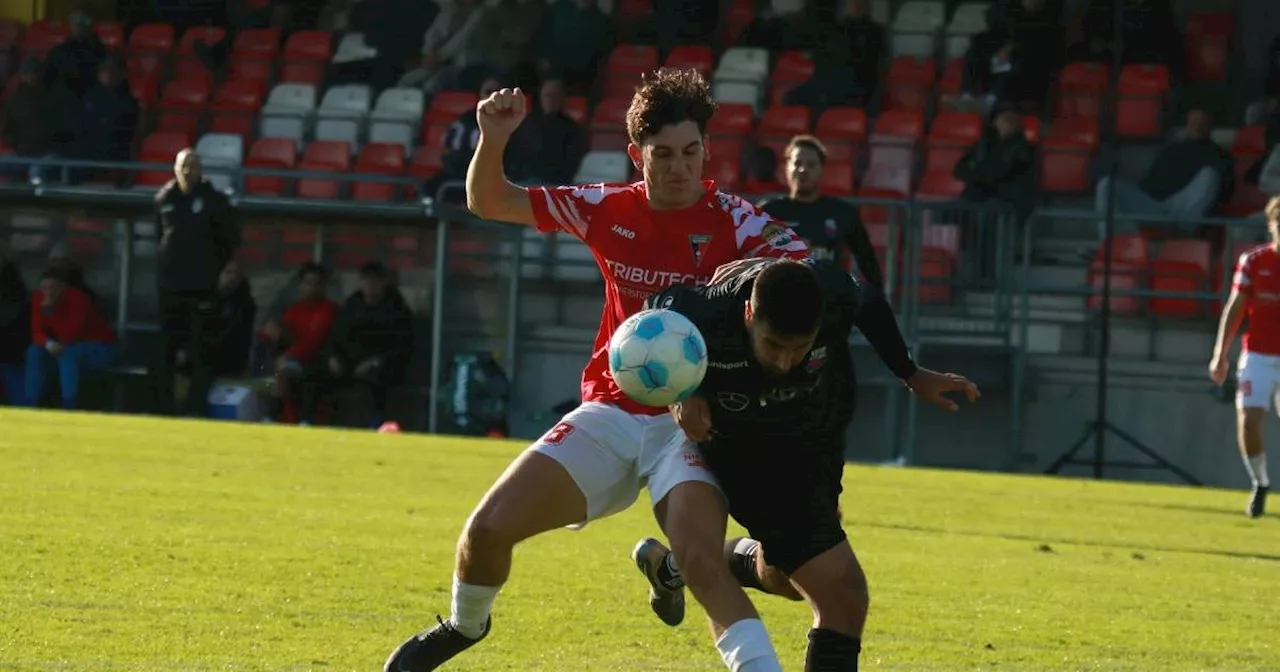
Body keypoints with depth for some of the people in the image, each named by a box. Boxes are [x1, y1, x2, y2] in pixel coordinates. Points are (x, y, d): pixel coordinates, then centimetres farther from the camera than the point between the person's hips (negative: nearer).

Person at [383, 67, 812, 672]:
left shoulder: (733, 222, -10)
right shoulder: (610, 210, 1)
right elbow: (489, 203, 9)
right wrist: (492, 141, -12)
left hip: (690, 420, -4)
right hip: (611, 414, 4)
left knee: (701, 563, -28)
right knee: (489, 526, -2)